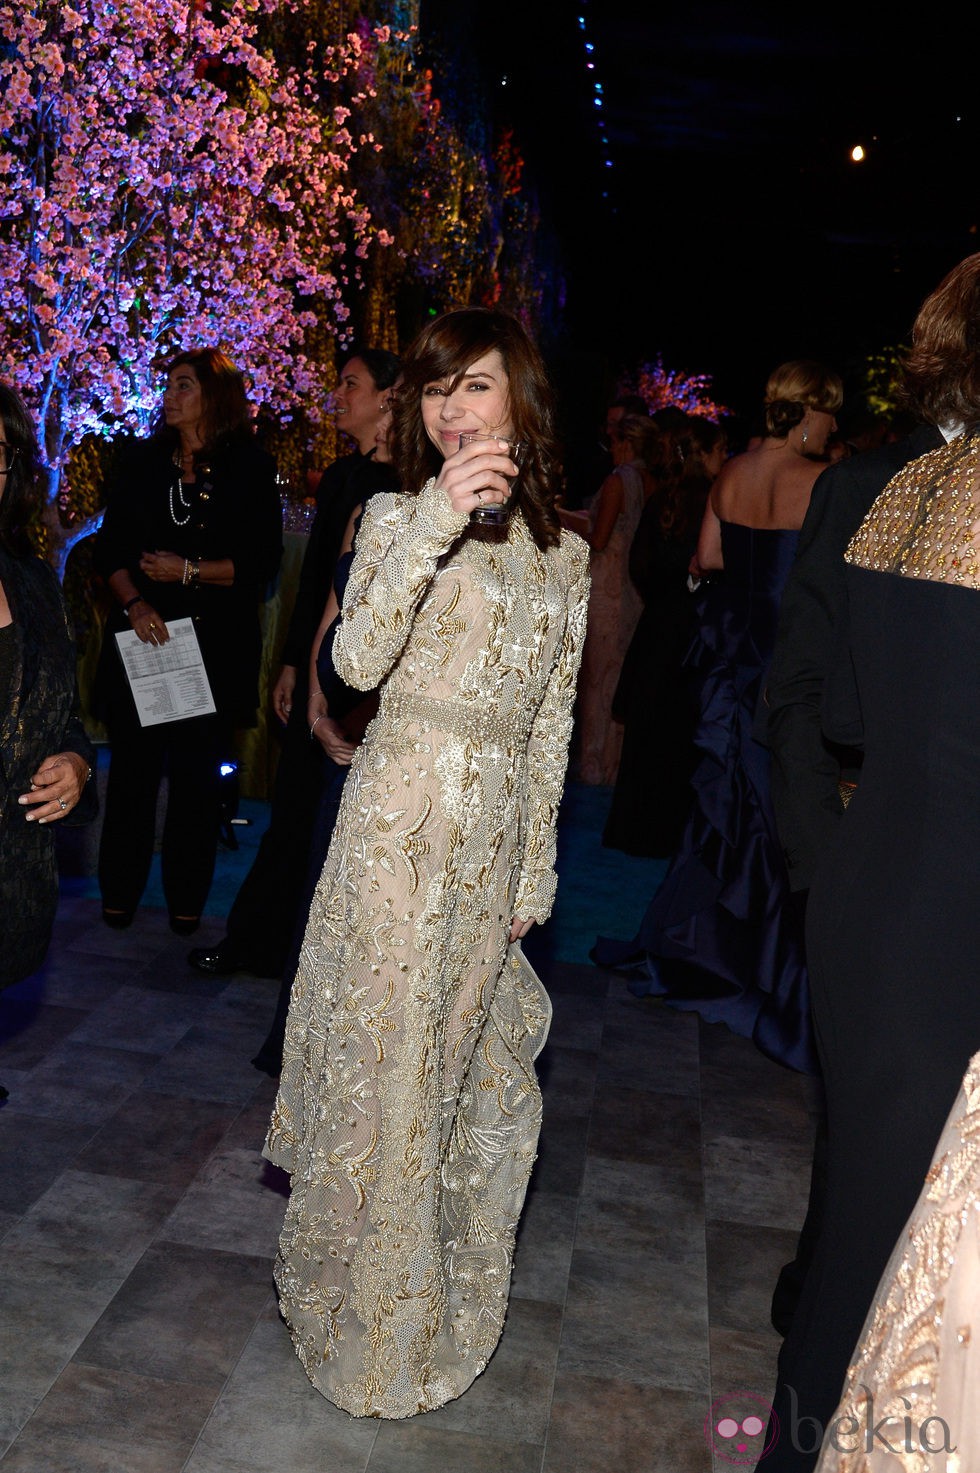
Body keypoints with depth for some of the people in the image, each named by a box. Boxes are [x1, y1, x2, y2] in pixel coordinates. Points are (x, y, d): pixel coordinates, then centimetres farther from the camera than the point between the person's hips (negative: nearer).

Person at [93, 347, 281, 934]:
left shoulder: (251, 467, 1)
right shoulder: (141, 461, 9)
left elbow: (262, 562, -4)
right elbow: (111, 548, 5)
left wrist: (189, 571, -12)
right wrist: (134, 602, -11)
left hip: (214, 643, -2)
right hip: (141, 634, 2)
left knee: (197, 770, 5)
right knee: (134, 764, 4)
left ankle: (187, 897, 18)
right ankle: (120, 892, 18)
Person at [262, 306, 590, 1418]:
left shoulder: (565, 555, 8)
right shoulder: (396, 516, -3)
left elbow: (551, 725, 11)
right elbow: (357, 664, -19)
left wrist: (537, 867, 12)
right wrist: (433, 522, -28)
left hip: (496, 833, 4)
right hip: (398, 819, -3)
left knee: (463, 1049, 16)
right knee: (383, 1052, 4)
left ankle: (439, 1286, 39)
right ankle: (372, 1312, 25)